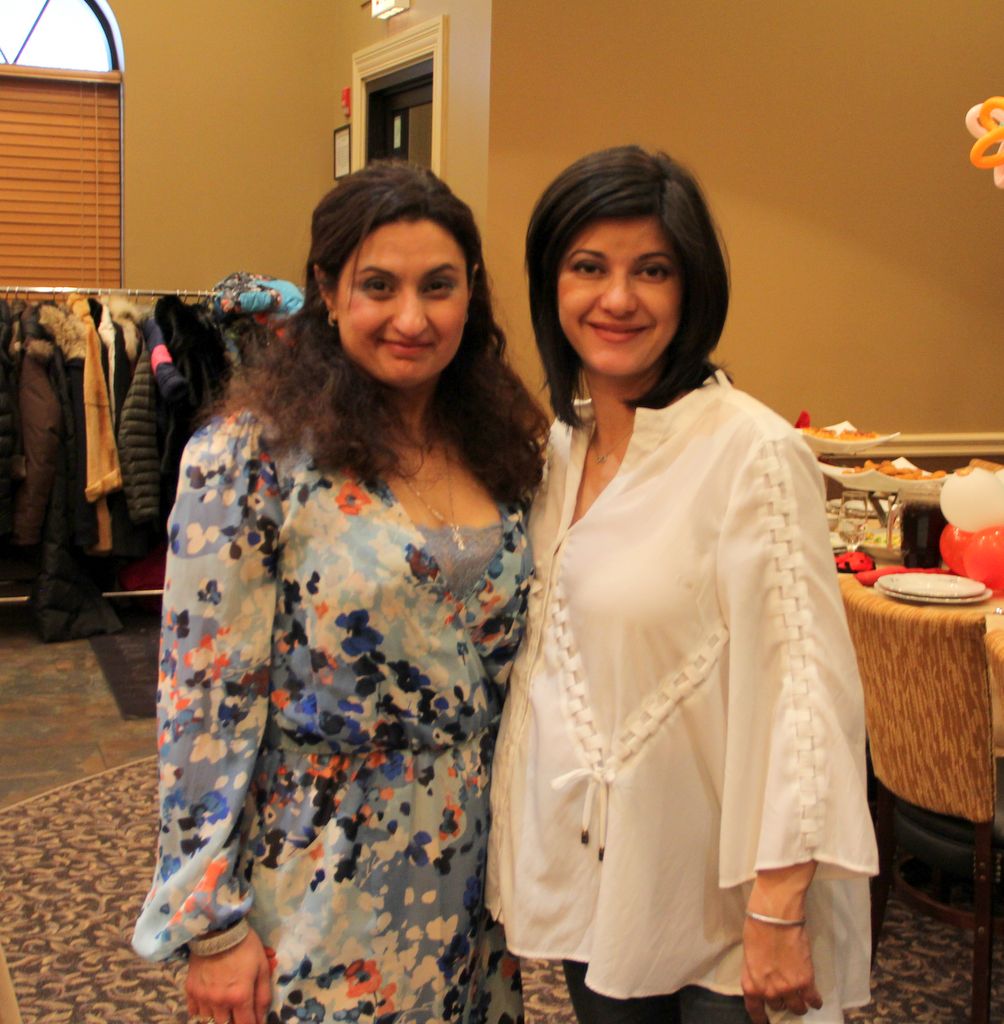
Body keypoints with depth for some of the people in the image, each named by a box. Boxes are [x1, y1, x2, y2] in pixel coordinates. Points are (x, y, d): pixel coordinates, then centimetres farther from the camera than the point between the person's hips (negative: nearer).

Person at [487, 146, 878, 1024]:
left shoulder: (754, 452, -19)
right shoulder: (560, 443, 3)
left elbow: (804, 686, -19)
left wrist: (780, 912, -19)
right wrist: (514, 869, 12)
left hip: (709, 887, -6)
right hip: (584, 872, 6)